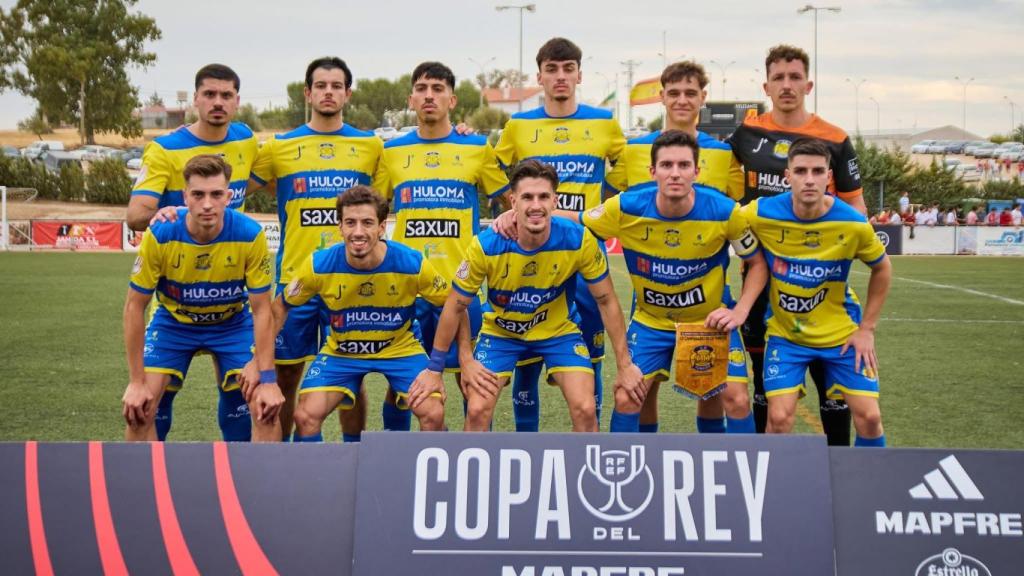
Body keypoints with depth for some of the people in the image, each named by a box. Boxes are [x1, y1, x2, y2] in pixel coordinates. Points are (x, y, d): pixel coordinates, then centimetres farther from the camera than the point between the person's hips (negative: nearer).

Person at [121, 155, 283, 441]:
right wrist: (136, 382, -18)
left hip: (233, 323, 0)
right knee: (138, 408, -12)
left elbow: (261, 309, -18)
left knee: (267, 407, -14)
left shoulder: (251, 235, -28)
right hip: (172, 321, 0)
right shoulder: (159, 235, -28)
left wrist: (268, 378, -21)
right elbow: (135, 307, -17)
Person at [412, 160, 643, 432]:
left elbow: (606, 301, -10)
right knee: (477, 411, -12)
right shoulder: (486, 246, -27)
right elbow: (455, 307, -13)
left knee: (585, 410, -13)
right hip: (500, 331, 0)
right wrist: (434, 369, -7)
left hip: (558, 329, 1)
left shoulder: (579, 240, -26)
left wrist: (625, 364, -7)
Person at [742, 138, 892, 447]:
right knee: (779, 417, -12)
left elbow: (882, 269, 2)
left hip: (841, 332, 1)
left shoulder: (853, 223, -16)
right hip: (785, 333, -1)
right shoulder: (761, 214, -19)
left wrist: (867, 329, -1)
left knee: (868, 416, -4)